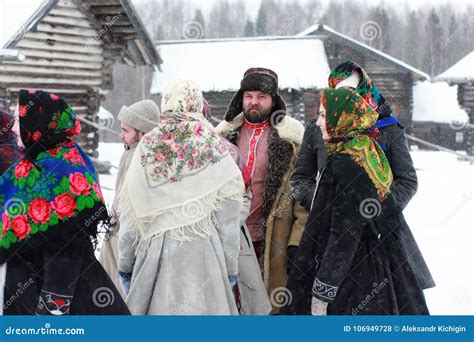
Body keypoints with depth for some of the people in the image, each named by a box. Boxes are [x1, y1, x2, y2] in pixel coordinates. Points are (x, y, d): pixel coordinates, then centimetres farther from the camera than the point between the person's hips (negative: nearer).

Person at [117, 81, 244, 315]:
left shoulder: (146, 148, 2)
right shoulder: (213, 149, -2)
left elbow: (129, 214, 4)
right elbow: (227, 217, 1)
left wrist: (125, 263, 12)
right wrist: (230, 265, 10)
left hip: (154, 250, 1)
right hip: (202, 251, -1)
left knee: (155, 309, 8)